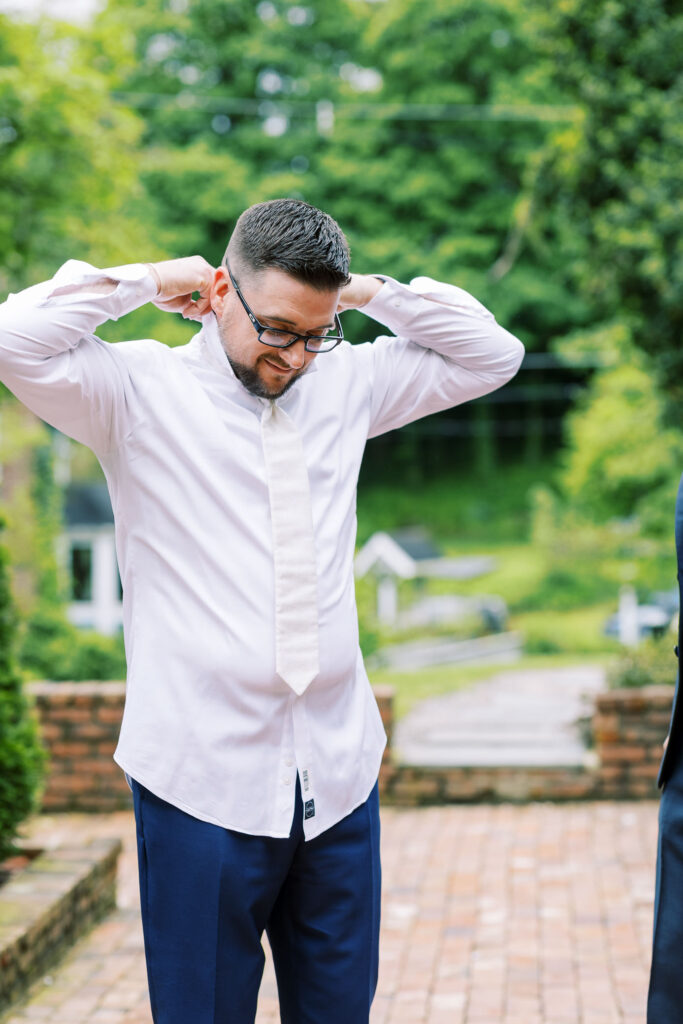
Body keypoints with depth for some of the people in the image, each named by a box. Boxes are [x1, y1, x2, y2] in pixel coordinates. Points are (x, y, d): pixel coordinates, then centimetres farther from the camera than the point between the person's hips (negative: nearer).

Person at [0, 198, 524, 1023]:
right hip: (202, 781, -4)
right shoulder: (142, 390, -2)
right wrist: (149, 281, -6)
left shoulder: (346, 383, 11)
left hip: (338, 776, 4)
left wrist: (374, 293, 7)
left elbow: (491, 354, 18)